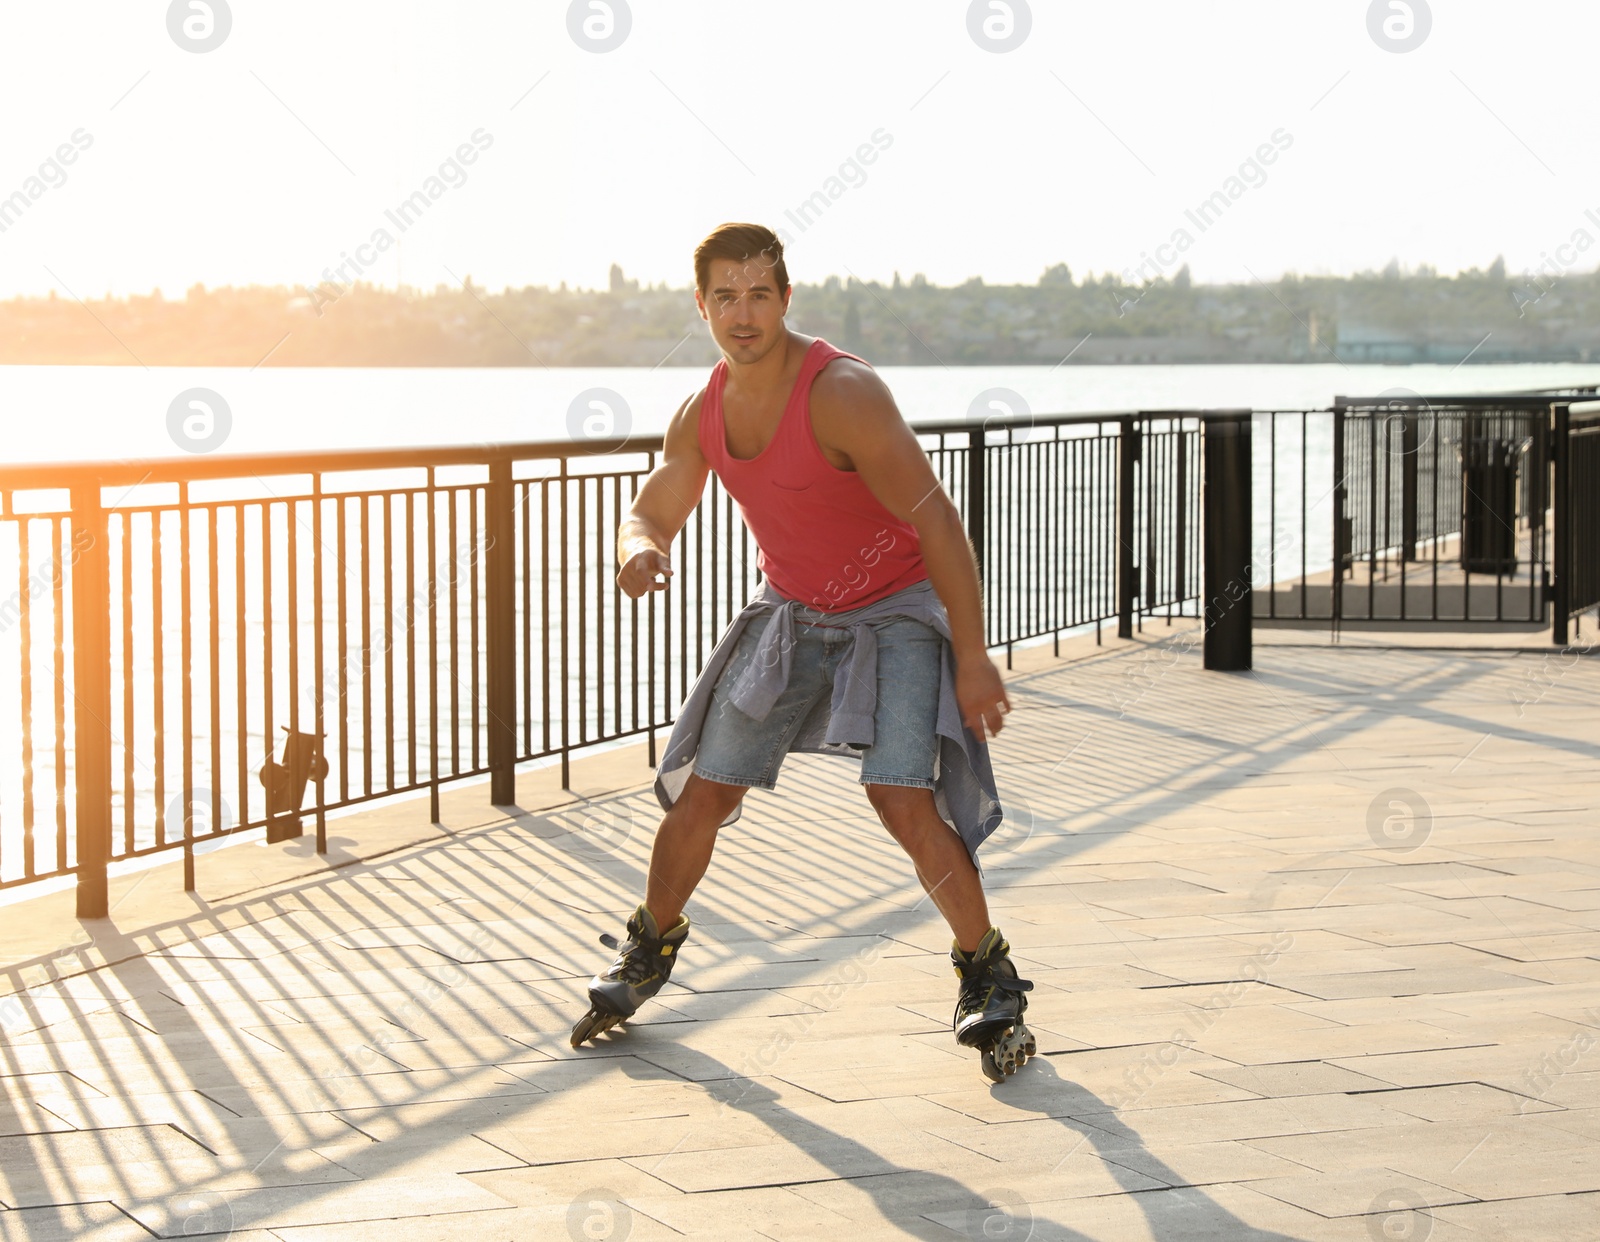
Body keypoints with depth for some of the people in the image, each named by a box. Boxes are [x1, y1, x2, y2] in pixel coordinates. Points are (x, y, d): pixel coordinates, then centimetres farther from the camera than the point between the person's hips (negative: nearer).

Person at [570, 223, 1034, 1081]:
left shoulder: (840, 393, -28)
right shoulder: (703, 414, -6)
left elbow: (937, 521, -27)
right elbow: (651, 512, 6)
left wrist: (972, 659, -27)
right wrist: (640, 550, -21)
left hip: (898, 612, -6)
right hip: (792, 614, 6)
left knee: (903, 798, -22)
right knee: (703, 791, 7)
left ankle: (988, 978, -3)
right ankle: (650, 950, 31)